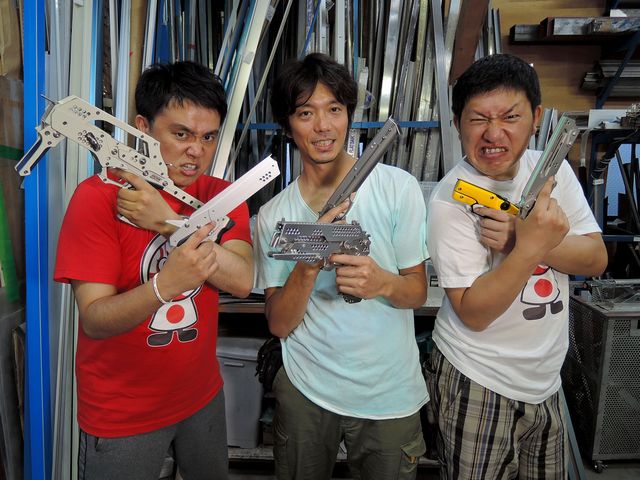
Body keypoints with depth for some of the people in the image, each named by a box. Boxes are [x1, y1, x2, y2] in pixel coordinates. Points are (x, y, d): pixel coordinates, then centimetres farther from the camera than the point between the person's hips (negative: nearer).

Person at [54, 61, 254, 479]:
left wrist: (168, 221, -28)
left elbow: (242, 281, -19)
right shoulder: (98, 196, -16)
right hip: (121, 417, -4)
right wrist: (164, 284, -41)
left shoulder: (222, 196, -4)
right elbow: (94, 319, -22)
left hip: (203, 396, 5)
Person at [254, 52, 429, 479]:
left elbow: (418, 292, -4)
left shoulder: (398, 188, -10)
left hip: (389, 394, -1)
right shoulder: (273, 215, -5)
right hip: (306, 388, 1)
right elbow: (279, 324, -7)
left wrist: (383, 283, -26)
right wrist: (308, 265, -25)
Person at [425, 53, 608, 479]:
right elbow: (473, 314, -22)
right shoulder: (451, 199, -20)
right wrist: (530, 246, -34)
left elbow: (596, 259, -7)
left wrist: (520, 239, -23)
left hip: (546, 380, 6)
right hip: (478, 385, -5)